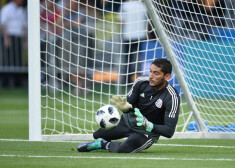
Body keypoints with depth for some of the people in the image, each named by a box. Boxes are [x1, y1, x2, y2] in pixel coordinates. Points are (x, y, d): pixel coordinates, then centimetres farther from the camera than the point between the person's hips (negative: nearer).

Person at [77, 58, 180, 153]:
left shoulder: (172, 98, -29)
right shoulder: (141, 84, -14)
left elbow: (169, 131, -30)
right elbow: (129, 106, -6)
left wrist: (148, 125, -45)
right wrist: (125, 107, -32)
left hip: (148, 132, -5)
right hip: (129, 120, 6)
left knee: (122, 150, -31)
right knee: (97, 135, 16)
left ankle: (105, 145, 0)